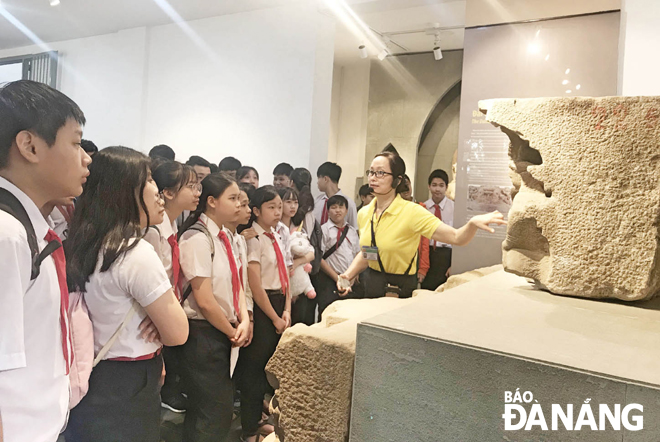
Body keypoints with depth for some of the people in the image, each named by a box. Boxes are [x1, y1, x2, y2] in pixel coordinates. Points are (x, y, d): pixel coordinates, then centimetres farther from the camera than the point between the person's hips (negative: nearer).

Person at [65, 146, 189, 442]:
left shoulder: (82, 247, 2)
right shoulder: (136, 252, -24)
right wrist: (160, 318, 1)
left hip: (93, 382, 9)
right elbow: (177, 333, -19)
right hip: (128, 392, -8)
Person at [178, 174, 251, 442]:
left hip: (226, 333, 8)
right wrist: (233, 332, -9)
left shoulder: (225, 236, 7)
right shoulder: (198, 238, -19)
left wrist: (244, 320, -5)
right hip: (205, 334, -8)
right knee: (214, 414, 2)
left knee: (223, 407, 19)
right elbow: (205, 301, -21)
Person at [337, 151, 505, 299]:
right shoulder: (364, 213, 2)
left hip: (400, 291, -5)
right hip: (370, 287, 5)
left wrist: (473, 223, -43)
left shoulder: (412, 212, -16)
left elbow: (456, 237, -23)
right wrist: (348, 275, 0)